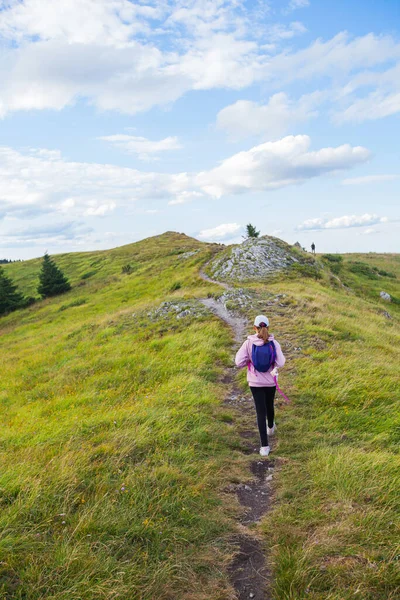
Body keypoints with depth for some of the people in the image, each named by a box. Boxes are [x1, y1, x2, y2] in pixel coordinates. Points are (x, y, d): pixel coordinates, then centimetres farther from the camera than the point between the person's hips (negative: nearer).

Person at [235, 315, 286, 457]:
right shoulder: (274, 343, -13)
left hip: (255, 382, -1)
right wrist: (272, 362, 5)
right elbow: (280, 363, -16)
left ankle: (264, 445, 1)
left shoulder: (249, 343, -15)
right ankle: (271, 427, 55)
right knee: (269, 405, 26)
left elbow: (238, 362, -17)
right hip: (270, 381, 2)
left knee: (261, 411, 4)